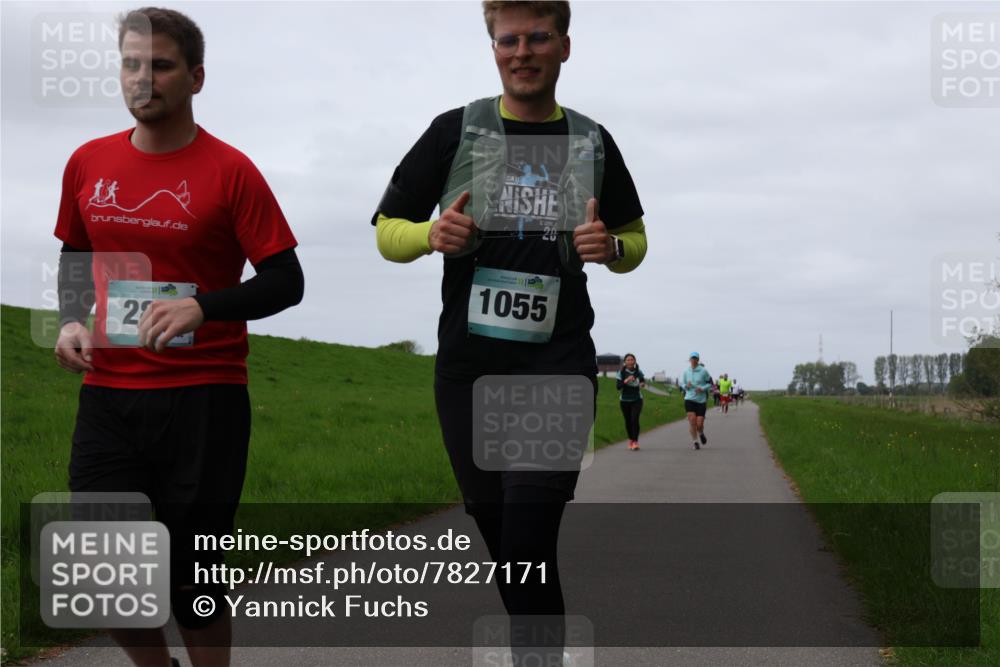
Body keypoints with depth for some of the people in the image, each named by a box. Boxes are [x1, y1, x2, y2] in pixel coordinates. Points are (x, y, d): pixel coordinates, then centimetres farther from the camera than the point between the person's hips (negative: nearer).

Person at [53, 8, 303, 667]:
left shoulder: (229, 171, -6)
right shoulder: (89, 163, 7)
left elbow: (286, 282, -6)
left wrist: (201, 306, -21)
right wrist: (71, 321, 3)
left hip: (203, 398, -4)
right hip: (107, 395, 4)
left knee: (193, 584, 4)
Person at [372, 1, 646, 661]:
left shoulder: (592, 141, 7)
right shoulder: (456, 130, 3)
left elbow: (634, 240, 19)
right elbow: (387, 230, 7)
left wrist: (612, 247, -5)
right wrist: (433, 234, -15)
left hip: (559, 365, -1)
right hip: (468, 366, 1)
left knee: (530, 538, -15)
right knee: (495, 528, 9)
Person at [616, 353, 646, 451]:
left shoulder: (638, 372, -1)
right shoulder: (621, 373, -7)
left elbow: (643, 380, 17)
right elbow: (618, 386, -13)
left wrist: (643, 384, -7)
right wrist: (626, 381, -29)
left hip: (637, 400, 0)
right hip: (625, 400, 1)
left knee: (635, 419, -16)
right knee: (628, 421, 8)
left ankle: (636, 442, -16)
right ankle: (630, 440, 27)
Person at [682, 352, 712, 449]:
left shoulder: (703, 371, -4)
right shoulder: (686, 371, 4)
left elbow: (710, 384, 4)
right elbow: (683, 384, 18)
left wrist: (702, 388, -14)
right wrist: (686, 386, -6)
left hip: (701, 400, -1)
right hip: (689, 399, 1)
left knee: (699, 424, -4)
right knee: (692, 421, -14)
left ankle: (701, 433, 32)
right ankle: (696, 442, 2)